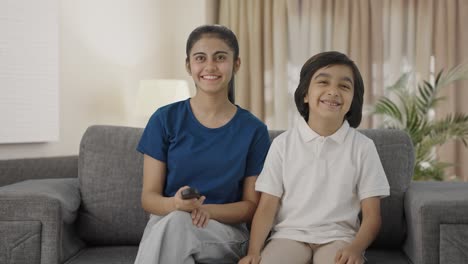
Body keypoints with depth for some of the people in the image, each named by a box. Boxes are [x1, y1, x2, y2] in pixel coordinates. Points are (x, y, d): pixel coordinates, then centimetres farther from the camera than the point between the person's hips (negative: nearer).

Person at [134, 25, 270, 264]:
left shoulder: (253, 130, 1)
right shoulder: (165, 119, 2)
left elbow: (251, 206, 3)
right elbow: (149, 197, 1)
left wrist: (205, 210, -17)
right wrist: (175, 204, -23)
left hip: (225, 231, -1)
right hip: (164, 224, 2)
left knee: (175, 224, -35)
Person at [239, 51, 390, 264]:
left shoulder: (363, 147, 3)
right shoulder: (283, 144, 4)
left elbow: (372, 216, 2)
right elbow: (266, 207, 0)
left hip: (338, 237, 0)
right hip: (289, 235, 1)